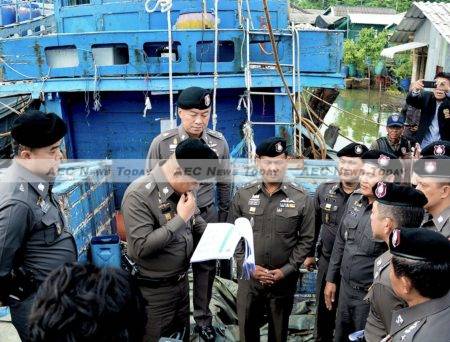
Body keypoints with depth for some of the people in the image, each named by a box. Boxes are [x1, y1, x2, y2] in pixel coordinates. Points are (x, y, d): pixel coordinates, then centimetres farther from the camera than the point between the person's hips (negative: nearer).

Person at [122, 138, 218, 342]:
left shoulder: (183, 187, -3)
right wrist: (180, 219, -29)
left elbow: (196, 219, 15)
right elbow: (141, 247, -31)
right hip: (154, 290, -7)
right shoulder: (139, 195, -26)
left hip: (181, 281, 7)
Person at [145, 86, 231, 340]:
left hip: (208, 214, 2)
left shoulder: (219, 142, -7)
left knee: (206, 267, 14)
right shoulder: (162, 143, -15)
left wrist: (225, 217, 8)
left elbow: (224, 183, 4)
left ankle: (203, 318, 35)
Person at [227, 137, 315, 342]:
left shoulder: (301, 199, -6)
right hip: (248, 277, 1)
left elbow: (306, 239, -3)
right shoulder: (243, 195, -3)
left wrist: (286, 270, -11)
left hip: (284, 279, -1)